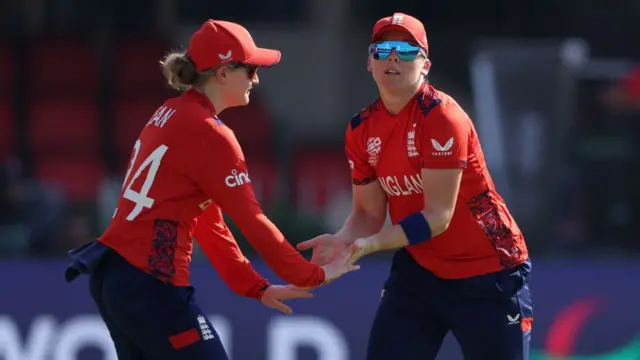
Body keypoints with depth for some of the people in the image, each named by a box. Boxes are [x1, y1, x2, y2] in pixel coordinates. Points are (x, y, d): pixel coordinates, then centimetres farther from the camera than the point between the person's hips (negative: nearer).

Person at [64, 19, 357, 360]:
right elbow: (251, 220, -10)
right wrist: (311, 275, 0)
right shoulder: (208, 133, -12)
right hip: (150, 285, -10)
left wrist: (256, 286, 19)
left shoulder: (169, 115, 15)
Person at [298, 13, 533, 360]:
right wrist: (342, 240, -19)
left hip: (488, 270, -6)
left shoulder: (442, 118, -21)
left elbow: (438, 216, -25)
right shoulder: (362, 129, 0)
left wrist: (372, 244, -36)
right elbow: (369, 213, 3)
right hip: (419, 269, 6)